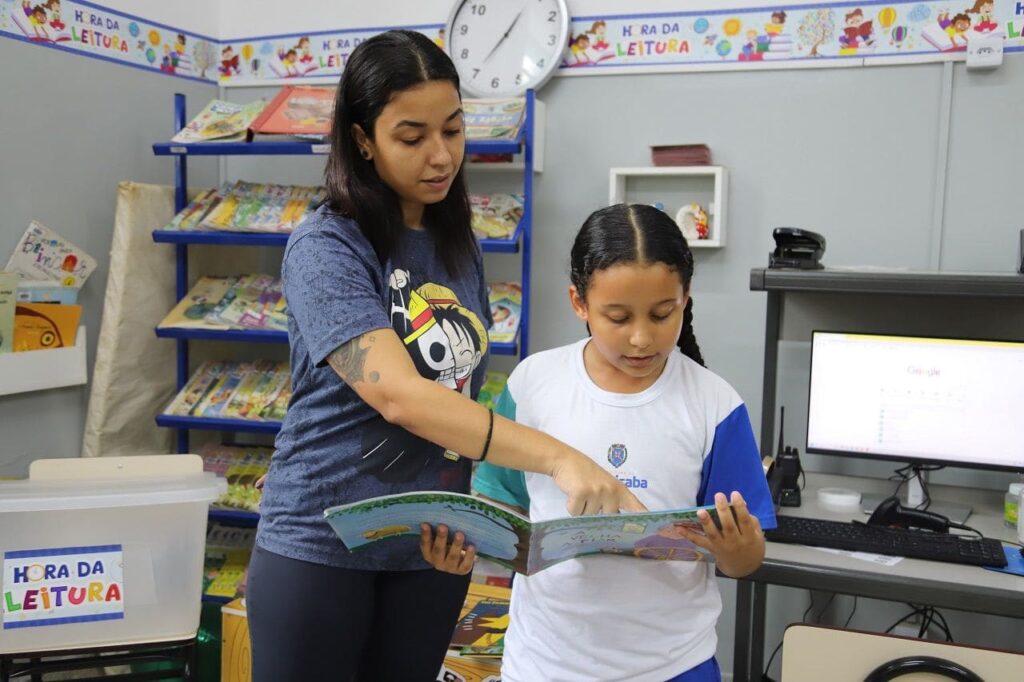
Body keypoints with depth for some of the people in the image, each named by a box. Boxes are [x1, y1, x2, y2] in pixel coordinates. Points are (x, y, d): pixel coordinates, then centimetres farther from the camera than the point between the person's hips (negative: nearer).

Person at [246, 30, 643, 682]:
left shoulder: (459, 245, 5)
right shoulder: (326, 247, -16)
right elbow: (398, 394, -30)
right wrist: (559, 458, -36)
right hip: (321, 545, -5)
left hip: (433, 546, 6)